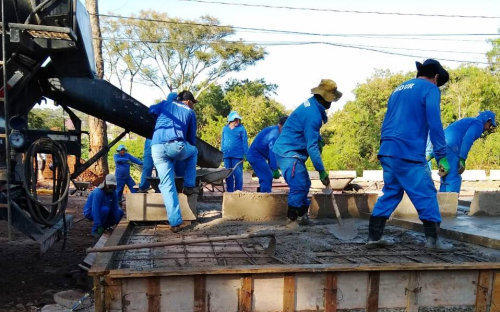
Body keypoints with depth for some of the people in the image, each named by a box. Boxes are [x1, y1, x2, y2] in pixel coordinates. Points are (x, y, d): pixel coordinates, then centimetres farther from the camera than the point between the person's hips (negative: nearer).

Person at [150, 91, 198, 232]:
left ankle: (175, 222, 0)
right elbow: (192, 137, 24)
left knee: (167, 185, 6)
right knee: (193, 151, 32)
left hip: (157, 148, 2)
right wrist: (191, 146, 44)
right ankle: (189, 186, 26)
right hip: (177, 146, -2)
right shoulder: (190, 112, 21)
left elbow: (151, 110, 24)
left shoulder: (166, 104, 25)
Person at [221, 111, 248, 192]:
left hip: (237, 155, -4)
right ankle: (229, 190, 17)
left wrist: (245, 154, -3)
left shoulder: (241, 129, 3)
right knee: (228, 174, 8)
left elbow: (244, 142, 2)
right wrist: (222, 153, 17)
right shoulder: (225, 129, 13)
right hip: (227, 155, 4)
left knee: (237, 173, -4)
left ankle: (238, 190, 5)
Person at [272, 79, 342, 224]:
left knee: (305, 184, 14)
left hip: (293, 152, 11)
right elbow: (312, 147, -24)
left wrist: (318, 140, 8)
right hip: (288, 153, -11)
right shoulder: (313, 115, -24)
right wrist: (322, 171, -20)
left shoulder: (311, 105, 8)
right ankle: (293, 219, -7)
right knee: (299, 187, -14)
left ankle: (302, 216, 22)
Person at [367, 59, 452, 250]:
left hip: (387, 151, 7)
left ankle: (374, 237, 12)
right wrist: (442, 156, -8)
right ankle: (432, 239, 4)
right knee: (426, 194, 2)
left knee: (390, 193, 13)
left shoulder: (399, 89, 23)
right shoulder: (430, 89, 1)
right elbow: (434, 123, -10)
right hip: (409, 153, -7)